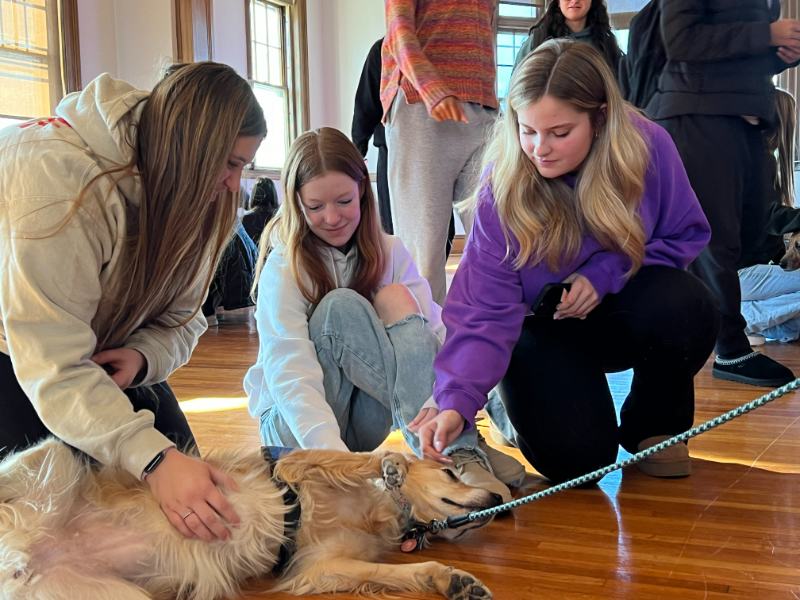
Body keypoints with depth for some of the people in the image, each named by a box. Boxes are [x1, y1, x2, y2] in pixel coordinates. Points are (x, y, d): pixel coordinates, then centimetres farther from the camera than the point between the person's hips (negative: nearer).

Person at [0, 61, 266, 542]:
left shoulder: (192, 194, -12)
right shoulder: (55, 174, -36)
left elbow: (181, 316, -8)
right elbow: (52, 362, -40)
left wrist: (142, 357, -32)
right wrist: (152, 459, -48)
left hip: (106, 353, 6)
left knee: (184, 475, -4)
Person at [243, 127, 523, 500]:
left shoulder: (389, 252, -2)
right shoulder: (283, 267, -14)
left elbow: (435, 333, -15)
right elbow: (289, 373, -28)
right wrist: (333, 455, -44)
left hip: (365, 422, 3)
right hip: (293, 425, -3)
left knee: (396, 298, -21)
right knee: (341, 306, -28)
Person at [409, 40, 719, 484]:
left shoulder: (647, 147, -21)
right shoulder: (502, 186, -24)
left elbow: (687, 235, -6)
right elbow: (484, 311, -27)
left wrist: (606, 273, -23)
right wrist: (456, 401, -42)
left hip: (623, 314, 2)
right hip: (543, 329, -2)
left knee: (687, 306, -31)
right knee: (575, 459, -20)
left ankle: (653, 424, 0)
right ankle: (520, 396, 16)